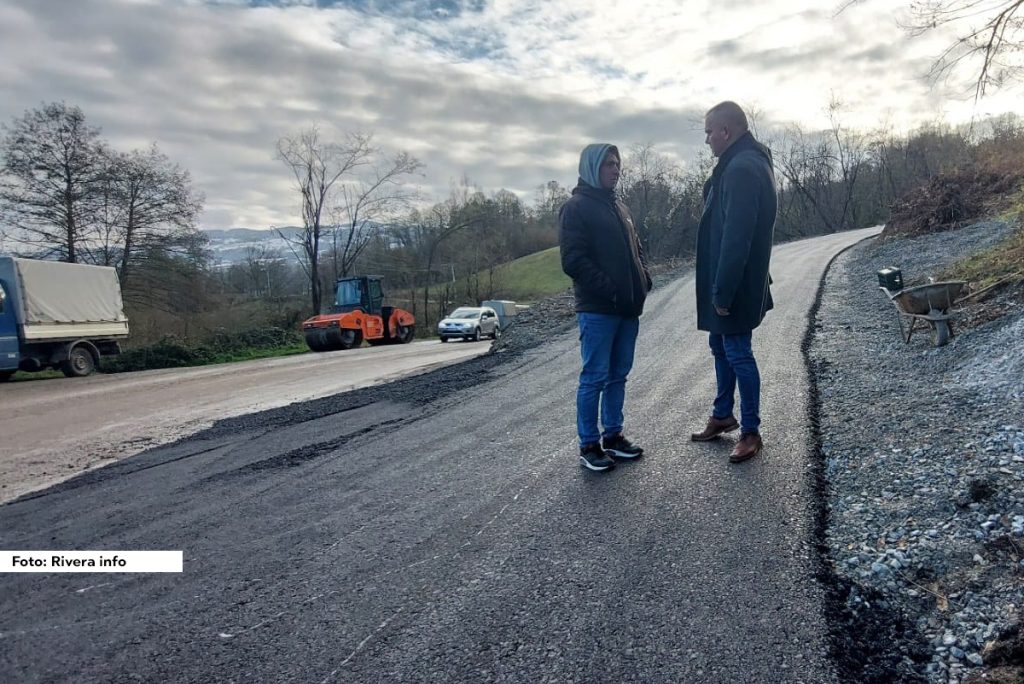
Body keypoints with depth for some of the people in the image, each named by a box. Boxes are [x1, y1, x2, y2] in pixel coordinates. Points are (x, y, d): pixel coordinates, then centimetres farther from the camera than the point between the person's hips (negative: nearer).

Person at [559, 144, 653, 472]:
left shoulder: (619, 207, 19)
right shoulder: (576, 207, -5)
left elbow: (636, 249, 25)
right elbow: (573, 260, -14)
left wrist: (643, 279, 6)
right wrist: (610, 289, -18)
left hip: (628, 308, 8)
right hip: (597, 309, -8)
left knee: (618, 375, 12)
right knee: (594, 378, -3)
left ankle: (613, 436, 23)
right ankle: (589, 445, 7)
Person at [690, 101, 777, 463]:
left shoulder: (742, 168, -21)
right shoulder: (745, 162, 13)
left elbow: (736, 237, -26)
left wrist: (723, 291, -24)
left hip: (736, 285, -10)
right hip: (730, 281, 10)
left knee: (738, 353, 0)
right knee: (720, 346, 19)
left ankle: (751, 432, 12)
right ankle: (722, 415, 34)